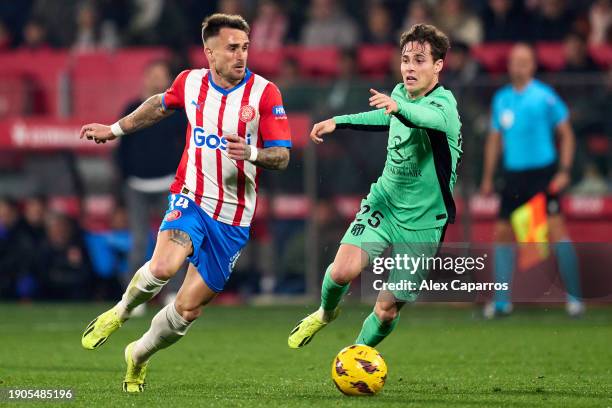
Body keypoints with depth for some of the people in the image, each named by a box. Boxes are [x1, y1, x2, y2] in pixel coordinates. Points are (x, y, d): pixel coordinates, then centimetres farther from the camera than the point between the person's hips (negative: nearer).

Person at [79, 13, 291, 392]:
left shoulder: (265, 93, -10)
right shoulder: (190, 82, -1)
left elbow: (282, 156, -11)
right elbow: (160, 105, 23)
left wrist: (252, 153, -31)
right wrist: (116, 129, 30)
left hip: (234, 218, 0)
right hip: (190, 199, 0)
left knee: (188, 308, 3)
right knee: (164, 266, -31)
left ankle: (139, 356, 31)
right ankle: (120, 312, 0)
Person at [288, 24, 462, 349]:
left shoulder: (444, 102, -18)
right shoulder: (400, 93, 2)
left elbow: (432, 118, -45)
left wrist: (397, 106, -64)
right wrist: (337, 122, 30)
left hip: (423, 222, -4)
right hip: (383, 204, 4)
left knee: (387, 311, -1)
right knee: (343, 270, -22)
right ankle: (326, 313, 12)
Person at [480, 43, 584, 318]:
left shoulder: (545, 96, -5)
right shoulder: (501, 99, 11)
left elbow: (566, 134, -2)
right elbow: (494, 139, 19)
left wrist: (564, 171, -11)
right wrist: (488, 177, 16)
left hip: (542, 172, -5)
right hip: (513, 174, 5)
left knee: (556, 229, -13)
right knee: (502, 233, 3)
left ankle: (574, 296, -7)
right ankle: (502, 301, 9)